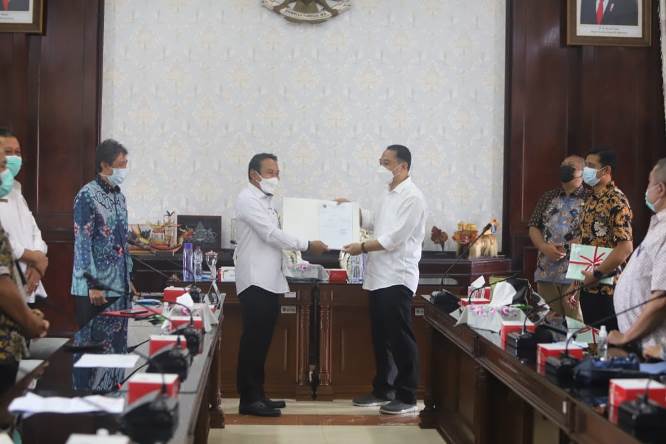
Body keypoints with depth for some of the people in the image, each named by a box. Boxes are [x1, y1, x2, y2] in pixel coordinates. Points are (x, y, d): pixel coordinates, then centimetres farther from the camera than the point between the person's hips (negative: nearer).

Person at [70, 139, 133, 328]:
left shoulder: (119, 196, 13)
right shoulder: (87, 196, -11)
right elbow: (82, 243, -15)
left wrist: (128, 278, 17)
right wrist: (92, 285, -18)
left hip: (120, 286, 7)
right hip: (95, 288, -7)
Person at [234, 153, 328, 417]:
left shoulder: (265, 201, 20)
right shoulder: (248, 199, -10)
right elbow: (271, 234, -17)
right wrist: (307, 246, -13)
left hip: (270, 282, 9)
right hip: (256, 282, -9)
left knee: (262, 342, 11)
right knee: (253, 341, -7)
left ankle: (257, 395, 17)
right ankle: (249, 400, -4)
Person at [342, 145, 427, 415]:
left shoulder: (412, 197, -13)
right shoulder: (389, 195, 16)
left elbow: (395, 238, -19)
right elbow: (374, 222, 29)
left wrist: (363, 248, -14)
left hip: (397, 278, -9)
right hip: (379, 277, 9)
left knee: (400, 339, -4)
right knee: (381, 338, 14)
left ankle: (407, 397, 3)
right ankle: (383, 390, 24)